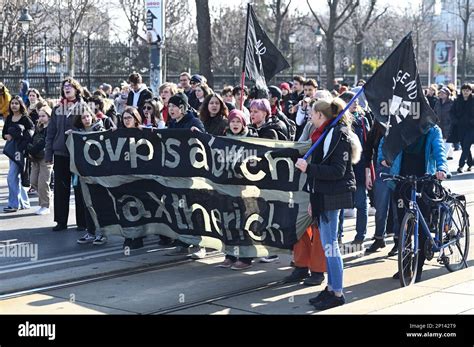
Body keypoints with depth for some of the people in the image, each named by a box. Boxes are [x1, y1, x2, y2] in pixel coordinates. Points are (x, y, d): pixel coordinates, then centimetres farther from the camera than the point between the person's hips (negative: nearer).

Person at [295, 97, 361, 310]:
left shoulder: (338, 134, -12)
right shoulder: (327, 133, 18)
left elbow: (337, 171, -19)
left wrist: (308, 168, -24)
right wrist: (314, 201, 19)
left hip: (332, 197, -10)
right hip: (323, 196, 10)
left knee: (329, 244, -8)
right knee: (327, 244, 12)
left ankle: (337, 293, -3)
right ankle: (331, 288, 20)